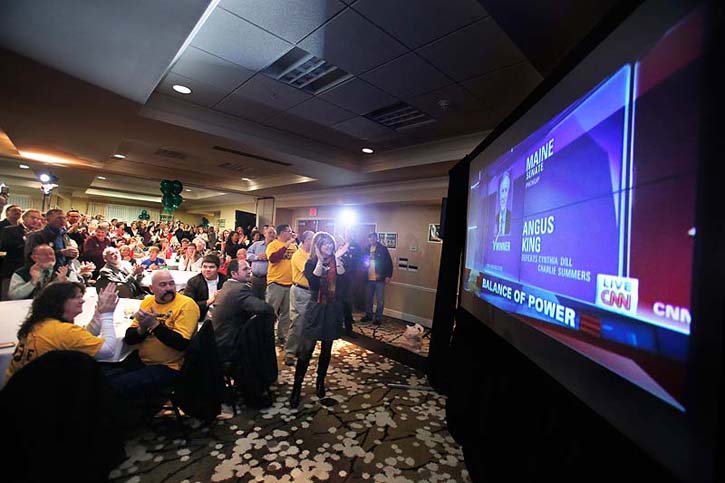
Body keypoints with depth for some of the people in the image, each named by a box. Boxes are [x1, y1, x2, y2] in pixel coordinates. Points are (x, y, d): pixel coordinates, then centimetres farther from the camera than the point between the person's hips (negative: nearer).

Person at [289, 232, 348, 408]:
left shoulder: (336, 262, 2)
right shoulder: (311, 263, -4)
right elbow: (314, 282, -21)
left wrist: (337, 258, -20)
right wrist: (320, 260, -24)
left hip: (332, 310, 3)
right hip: (315, 310, -2)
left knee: (326, 350, 14)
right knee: (306, 351, -4)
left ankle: (320, 382, 32)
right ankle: (296, 388, 8)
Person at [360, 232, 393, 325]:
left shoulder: (382, 248, -7)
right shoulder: (367, 249, 7)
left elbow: (389, 262, -7)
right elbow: (363, 261, 20)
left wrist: (388, 275, -11)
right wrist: (365, 264, -3)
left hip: (379, 279, -5)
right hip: (369, 278, 5)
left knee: (380, 300, 2)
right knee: (368, 299, 15)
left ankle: (378, 318, 13)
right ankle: (368, 315, 30)